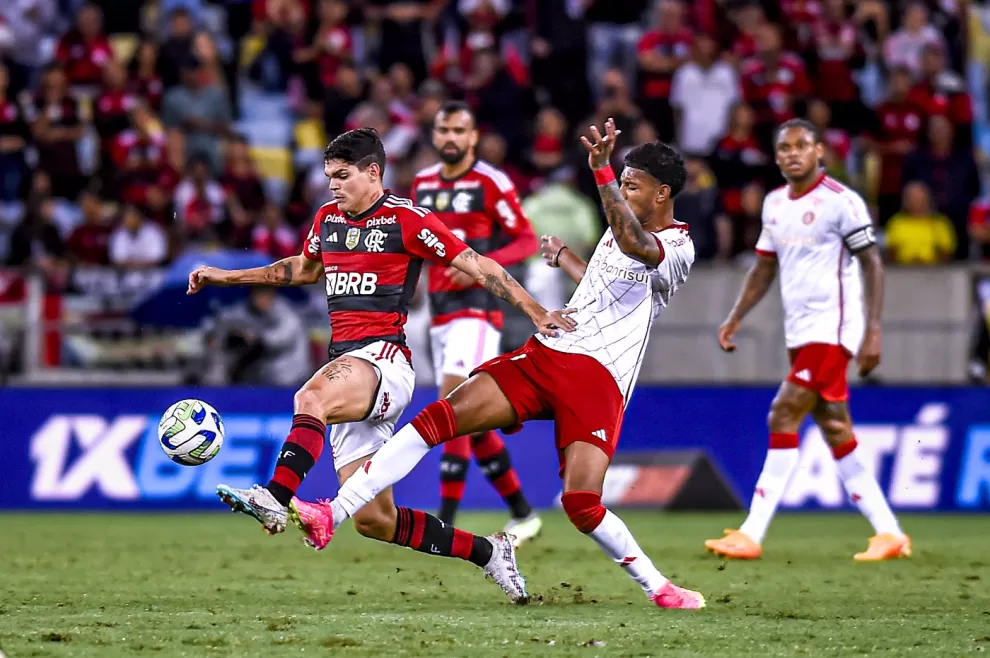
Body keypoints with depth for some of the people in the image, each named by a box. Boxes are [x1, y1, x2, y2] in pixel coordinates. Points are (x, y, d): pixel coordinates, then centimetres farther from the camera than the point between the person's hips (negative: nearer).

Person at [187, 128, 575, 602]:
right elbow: (303, 268, 36)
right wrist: (224, 277, 35)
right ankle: (488, 552, 16)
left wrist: (535, 311, -11)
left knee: (311, 399, -39)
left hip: (383, 358, -7)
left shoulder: (406, 219, -4)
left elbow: (475, 265, -3)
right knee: (373, 521, 2)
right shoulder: (328, 218, 17)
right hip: (347, 370, 7)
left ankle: (275, 500, -53)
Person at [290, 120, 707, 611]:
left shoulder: (677, 250, -8)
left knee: (582, 505, -21)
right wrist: (563, 258, 53)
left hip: (598, 380, -7)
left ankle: (660, 588, 3)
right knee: (437, 418, -11)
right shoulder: (623, 226, 19)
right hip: (545, 352, 7)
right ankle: (331, 515, -14)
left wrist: (601, 171, -44)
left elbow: (636, 247, -33)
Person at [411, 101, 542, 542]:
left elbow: (527, 241, -7)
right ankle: (523, 514, 22)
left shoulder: (490, 183, -8)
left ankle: (446, 520, -20)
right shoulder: (423, 184, 13)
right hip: (440, 309, 8)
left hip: (477, 309, -7)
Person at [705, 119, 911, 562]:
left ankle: (751, 535, -13)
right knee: (835, 431, 7)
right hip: (799, 333, 8)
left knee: (783, 419, -13)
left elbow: (872, 265, -9)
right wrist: (735, 319, 12)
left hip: (831, 330, -8)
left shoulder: (841, 201, -10)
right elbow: (765, 267, 21)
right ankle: (889, 533, 12)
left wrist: (873, 331, -14)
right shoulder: (775, 203, 12)